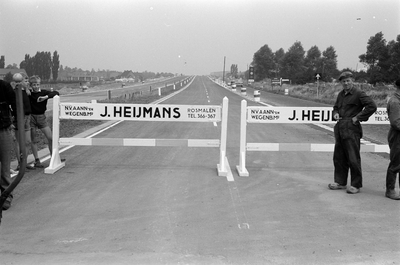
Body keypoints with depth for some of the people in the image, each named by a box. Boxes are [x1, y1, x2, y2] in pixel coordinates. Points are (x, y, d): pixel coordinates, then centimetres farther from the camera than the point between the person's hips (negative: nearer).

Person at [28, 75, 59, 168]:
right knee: (33, 140, 5)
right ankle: (36, 160, 14)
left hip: (41, 117, 1)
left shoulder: (44, 92, -2)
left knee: (50, 138, -1)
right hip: (31, 117, -1)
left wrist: (45, 97, -25)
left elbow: (56, 93, -13)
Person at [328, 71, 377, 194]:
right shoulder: (341, 94, 16)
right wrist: (335, 113, 8)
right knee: (338, 157, 11)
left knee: (353, 158, -3)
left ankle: (356, 185, 6)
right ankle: (340, 182, 22)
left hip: (351, 129, -8)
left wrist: (358, 117, -13)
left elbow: (372, 106, -16)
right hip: (339, 129, 8)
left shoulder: (358, 93, -8)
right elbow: (336, 107, 31)